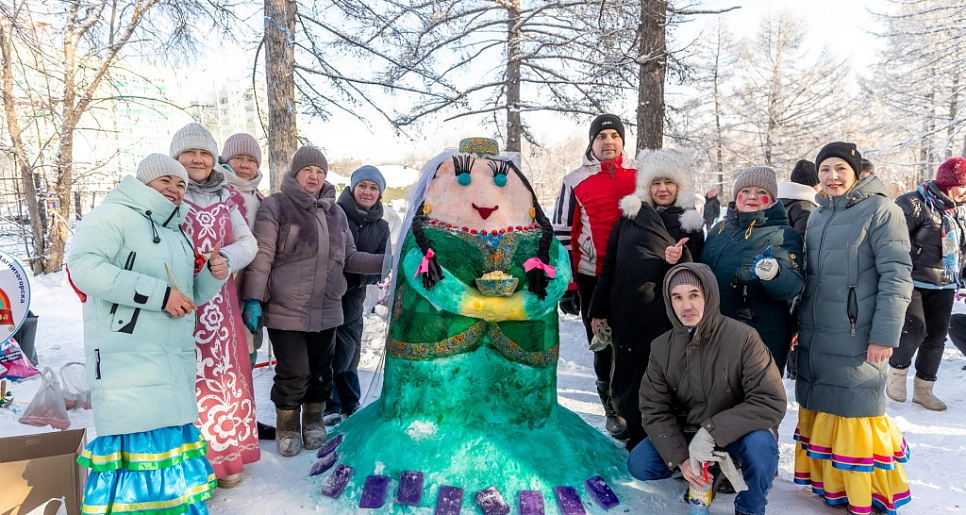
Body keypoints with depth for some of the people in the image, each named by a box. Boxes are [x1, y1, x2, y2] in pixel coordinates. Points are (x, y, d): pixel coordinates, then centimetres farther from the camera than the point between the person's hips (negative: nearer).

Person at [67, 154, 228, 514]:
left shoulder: (176, 233, 21)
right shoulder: (114, 215, -4)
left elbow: (193, 295, 25)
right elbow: (83, 266, -21)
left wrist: (214, 274, 2)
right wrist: (159, 293, -21)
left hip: (175, 359, 8)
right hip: (126, 358, -8)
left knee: (173, 438, 12)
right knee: (138, 442, -11)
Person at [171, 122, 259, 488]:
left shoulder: (226, 198, 12)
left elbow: (248, 243, 5)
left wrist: (223, 260, -14)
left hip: (219, 300, 4)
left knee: (225, 372, 8)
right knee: (188, 376, -2)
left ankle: (226, 455, 22)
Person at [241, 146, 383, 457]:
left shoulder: (335, 213, 13)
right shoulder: (276, 206, -4)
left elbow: (348, 257, 15)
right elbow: (262, 256, -8)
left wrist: (386, 262, 3)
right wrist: (252, 299, -13)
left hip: (327, 311, 5)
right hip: (286, 311, -5)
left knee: (321, 371, 13)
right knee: (293, 375, -2)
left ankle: (314, 420, 36)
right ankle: (287, 426, 24)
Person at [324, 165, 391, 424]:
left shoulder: (381, 227, 7)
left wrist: (351, 281, -14)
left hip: (352, 299, 3)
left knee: (347, 354, 10)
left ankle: (349, 406, 28)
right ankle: (330, 407, 15)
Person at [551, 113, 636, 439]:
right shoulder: (576, 182, 1)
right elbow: (562, 233, 2)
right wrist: (566, 283, -1)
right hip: (593, 277, -1)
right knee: (603, 344, 8)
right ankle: (613, 410, 23)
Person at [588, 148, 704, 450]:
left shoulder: (691, 224, 10)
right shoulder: (629, 219, 11)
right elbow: (609, 265, 11)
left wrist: (679, 259, -17)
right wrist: (599, 309, 8)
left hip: (667, 315, -1)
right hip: (626, 313, 2)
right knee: (629, 373, 4)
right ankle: (638, 436, 20)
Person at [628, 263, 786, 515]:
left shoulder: (743, 338, -22)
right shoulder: (661, 348, -9)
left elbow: (771, 403, -25)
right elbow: (655, 410, -6)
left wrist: (713, 430, -32)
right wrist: (680, 458, -19)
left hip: (738, 431, -3)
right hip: (686, 433, 4)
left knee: (760, 445, -35)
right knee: (639, 465, -13)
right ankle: (703, 471, 14)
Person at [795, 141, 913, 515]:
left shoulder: (880, 210, -7)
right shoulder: (818, 216, 12)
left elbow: (896, 276, -13)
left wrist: (884, 335, -17)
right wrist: (798, 322, 12)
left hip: (856, 338, -6)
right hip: (814, 337, 6)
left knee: (854, 411, 0)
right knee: (820, 408, 12)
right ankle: (830, 483, 26)